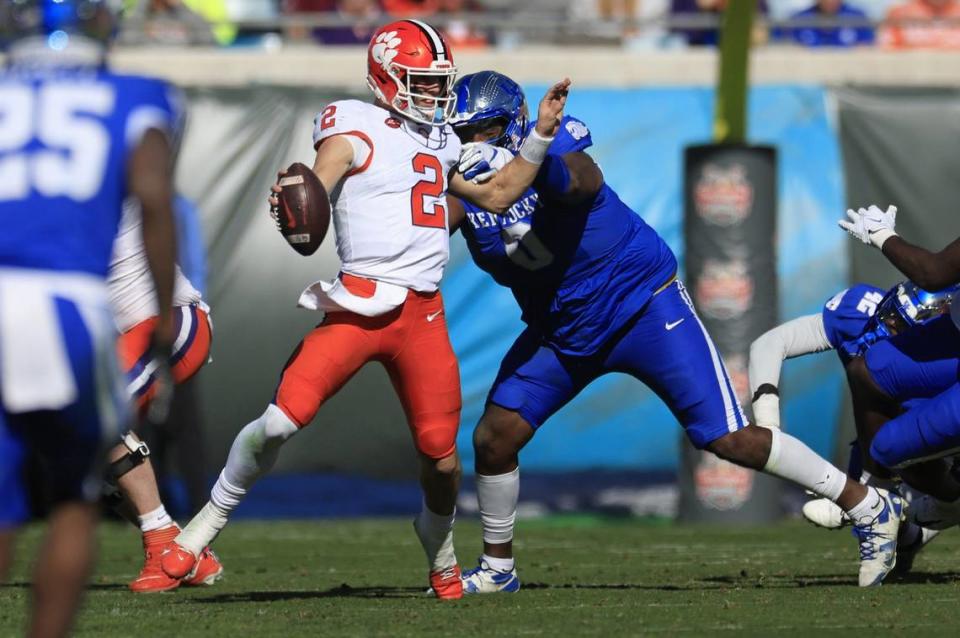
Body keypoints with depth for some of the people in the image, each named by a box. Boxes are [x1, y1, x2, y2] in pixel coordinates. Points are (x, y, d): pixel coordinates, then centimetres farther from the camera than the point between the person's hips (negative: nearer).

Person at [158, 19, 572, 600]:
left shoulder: (440, 140, 20)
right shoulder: (356, 128, -1)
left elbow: (498, 195, 31)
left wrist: (542, 135, 24)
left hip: (423, 313, 5)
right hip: (360, 305, -5)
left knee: (442, 456, 1)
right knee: (283, 419, -16)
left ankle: (441, 555, 28)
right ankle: (209, 521, 0)